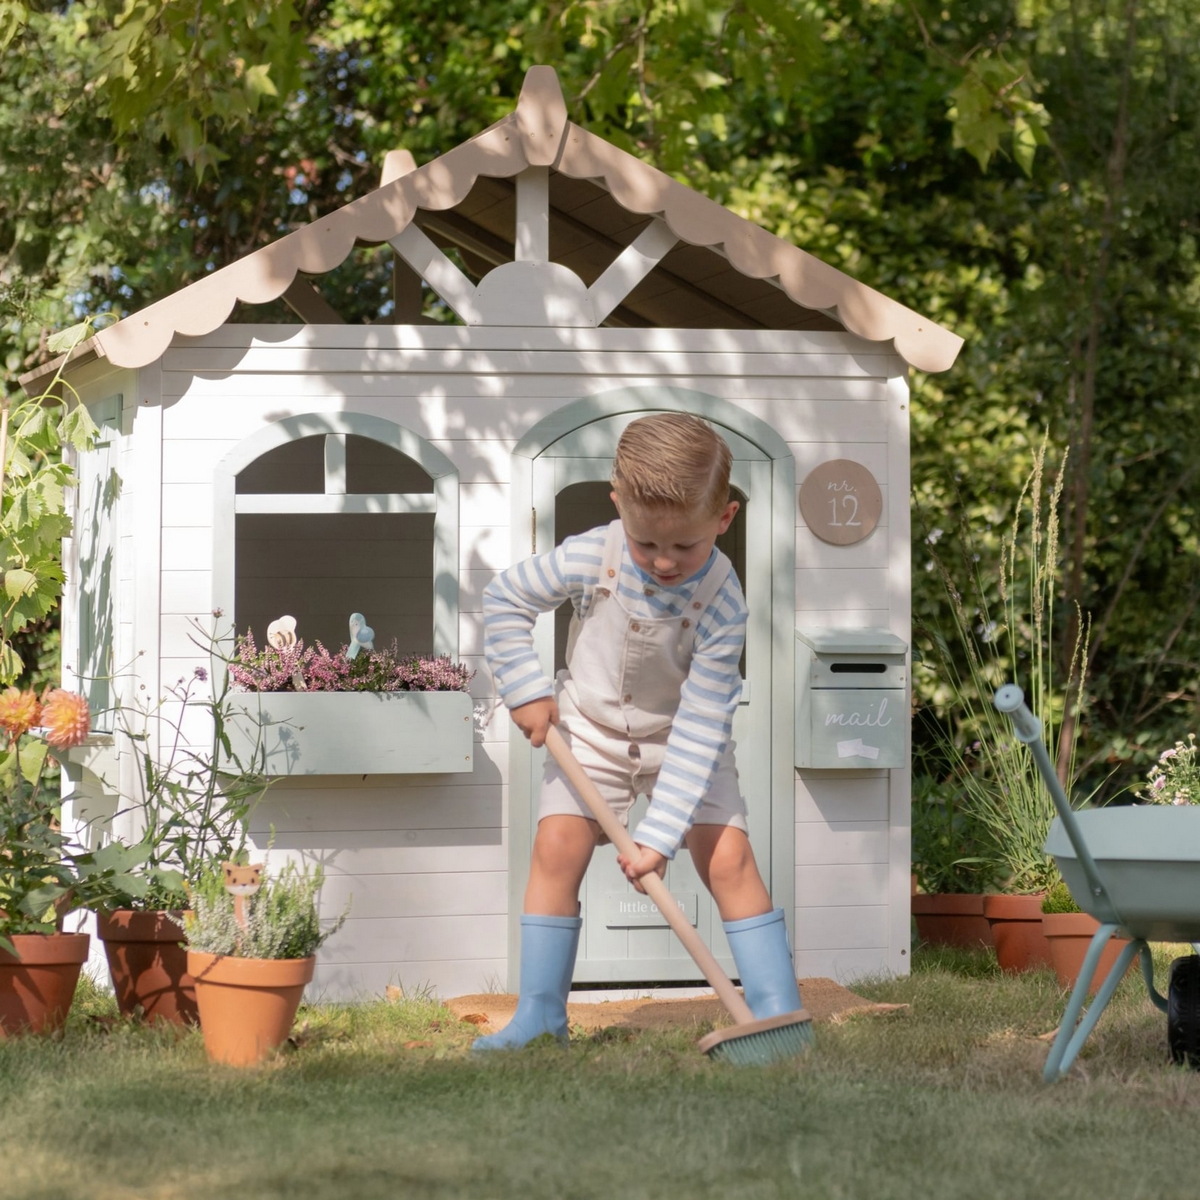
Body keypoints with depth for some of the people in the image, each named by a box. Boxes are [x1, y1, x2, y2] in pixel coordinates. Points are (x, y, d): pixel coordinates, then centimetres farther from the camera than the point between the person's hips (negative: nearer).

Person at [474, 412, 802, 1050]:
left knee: (729, 859, -13)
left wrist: (660, 833, -31)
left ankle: (778, 1013, -6)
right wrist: (526, 689, -11)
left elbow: (700, 728, -28)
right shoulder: (590, 557, -24)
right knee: (557, 847, -10)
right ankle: (539, 1012, 0)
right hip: (589, 730, 2)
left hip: (683, 740, -2)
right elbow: (504, 597, -5)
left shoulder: (720, 602, -29)